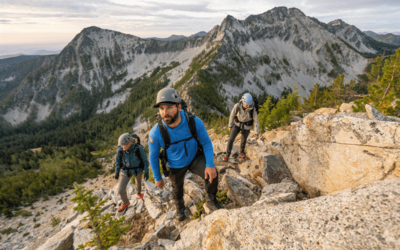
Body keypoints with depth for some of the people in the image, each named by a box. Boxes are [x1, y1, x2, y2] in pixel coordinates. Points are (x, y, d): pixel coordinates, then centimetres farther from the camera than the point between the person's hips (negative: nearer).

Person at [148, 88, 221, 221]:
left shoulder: (194, 122, -31)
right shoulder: (155, 133, -31)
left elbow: (206, 142, -17)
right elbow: (153, 156, -14)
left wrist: (210, 165, -28)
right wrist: (157, 178, -2)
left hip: (195, 157, 0)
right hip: (175, 166, 1)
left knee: (212, 174, -23)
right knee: (177, 188, 24)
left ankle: (211, 201, 10)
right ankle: (179, 207, 60)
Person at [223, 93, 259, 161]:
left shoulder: (253, 109, -29)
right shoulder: (237, 106, -27)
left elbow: (256, 121, -20)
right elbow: (232, 115, -11)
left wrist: (257, 133, -17)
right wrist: (230, 126, -1)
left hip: (246, 126, 0)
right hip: (237, 124, 0)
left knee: (243, 140, 19)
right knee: (231, 139, -8)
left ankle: (241, 151, 50)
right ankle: (227, 155, 12)